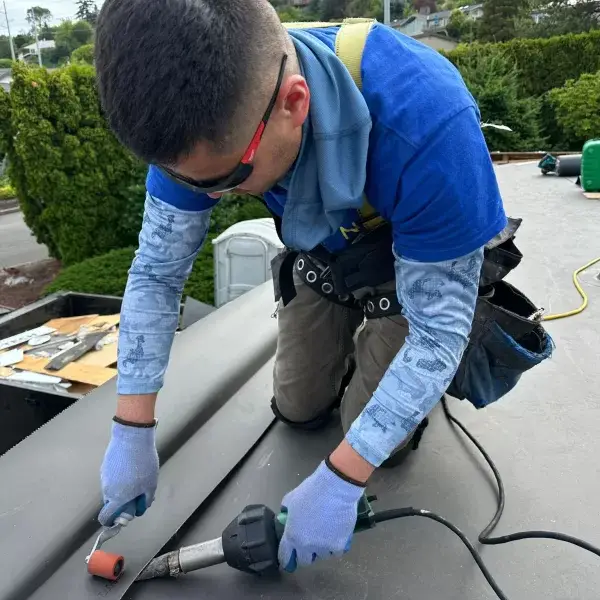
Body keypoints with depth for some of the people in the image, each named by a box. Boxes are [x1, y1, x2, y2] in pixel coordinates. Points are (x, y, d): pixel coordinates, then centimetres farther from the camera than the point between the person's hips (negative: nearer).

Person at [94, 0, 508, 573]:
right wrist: (131, 432, -16)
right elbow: (155, 272, -16)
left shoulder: (425, 121, -42)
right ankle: (347, 342, 36)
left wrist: (339, 481, -33)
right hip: (321, 253, 4)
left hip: (420, 257, -3)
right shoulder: (205, 115, -27)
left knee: (379, 436, -2)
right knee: (296, 410, 9)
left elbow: (439, 327, -32)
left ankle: (377, 345, 25)